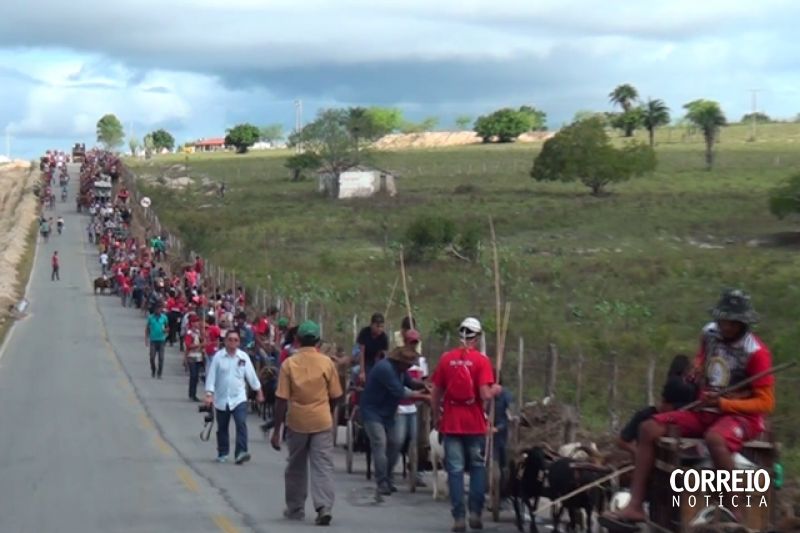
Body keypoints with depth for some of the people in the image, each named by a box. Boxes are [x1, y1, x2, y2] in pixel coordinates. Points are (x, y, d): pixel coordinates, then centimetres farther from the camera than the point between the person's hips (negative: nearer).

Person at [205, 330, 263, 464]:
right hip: (221, 398, 0)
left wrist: (259, 392, 13)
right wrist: (209, 394, -12)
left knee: (241, 424, -17)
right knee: (222, 428, 11)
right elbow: (211, 376, -5)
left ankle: (241, 452, -21)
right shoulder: (218, 356, -5)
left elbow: (251, 375, 7)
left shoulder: (243, 357, 0)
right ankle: (222, 454, 24)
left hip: (239, 398, 0)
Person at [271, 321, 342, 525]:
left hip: (297, 422, 1)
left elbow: (281, 399, -8)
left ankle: (295, 509, 24)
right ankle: (324, 508, -15)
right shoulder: (327, 362, -3)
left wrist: (276, 430, -3)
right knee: (323, 466, -1)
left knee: (296, 467, 15)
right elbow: (335, 396, 2)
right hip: (322, 422, -1)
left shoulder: (289, 363, -5)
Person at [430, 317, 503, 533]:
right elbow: (485, 395, -14)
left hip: (451, 423, 2)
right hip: (475, 423, -1)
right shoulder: (481, 360, -8)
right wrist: (496, 390, 6)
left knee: (455, 469, 5)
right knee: (477, 467, 14)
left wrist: (436, 417, 18)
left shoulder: (446, 359, 1)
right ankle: (475, 511, 7)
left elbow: (436, 394, 4)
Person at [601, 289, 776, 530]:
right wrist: (697, 369, 4)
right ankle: (635, 506, -14)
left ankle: (734, 515, -30)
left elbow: (766, 402, -14)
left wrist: (723, 403, -24)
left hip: (741, 415, -7)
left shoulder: (756, 352, -14)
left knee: (714, 438, -42)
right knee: (649, 429, -11)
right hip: (705, 411, 7)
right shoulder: (709, 333, 4)